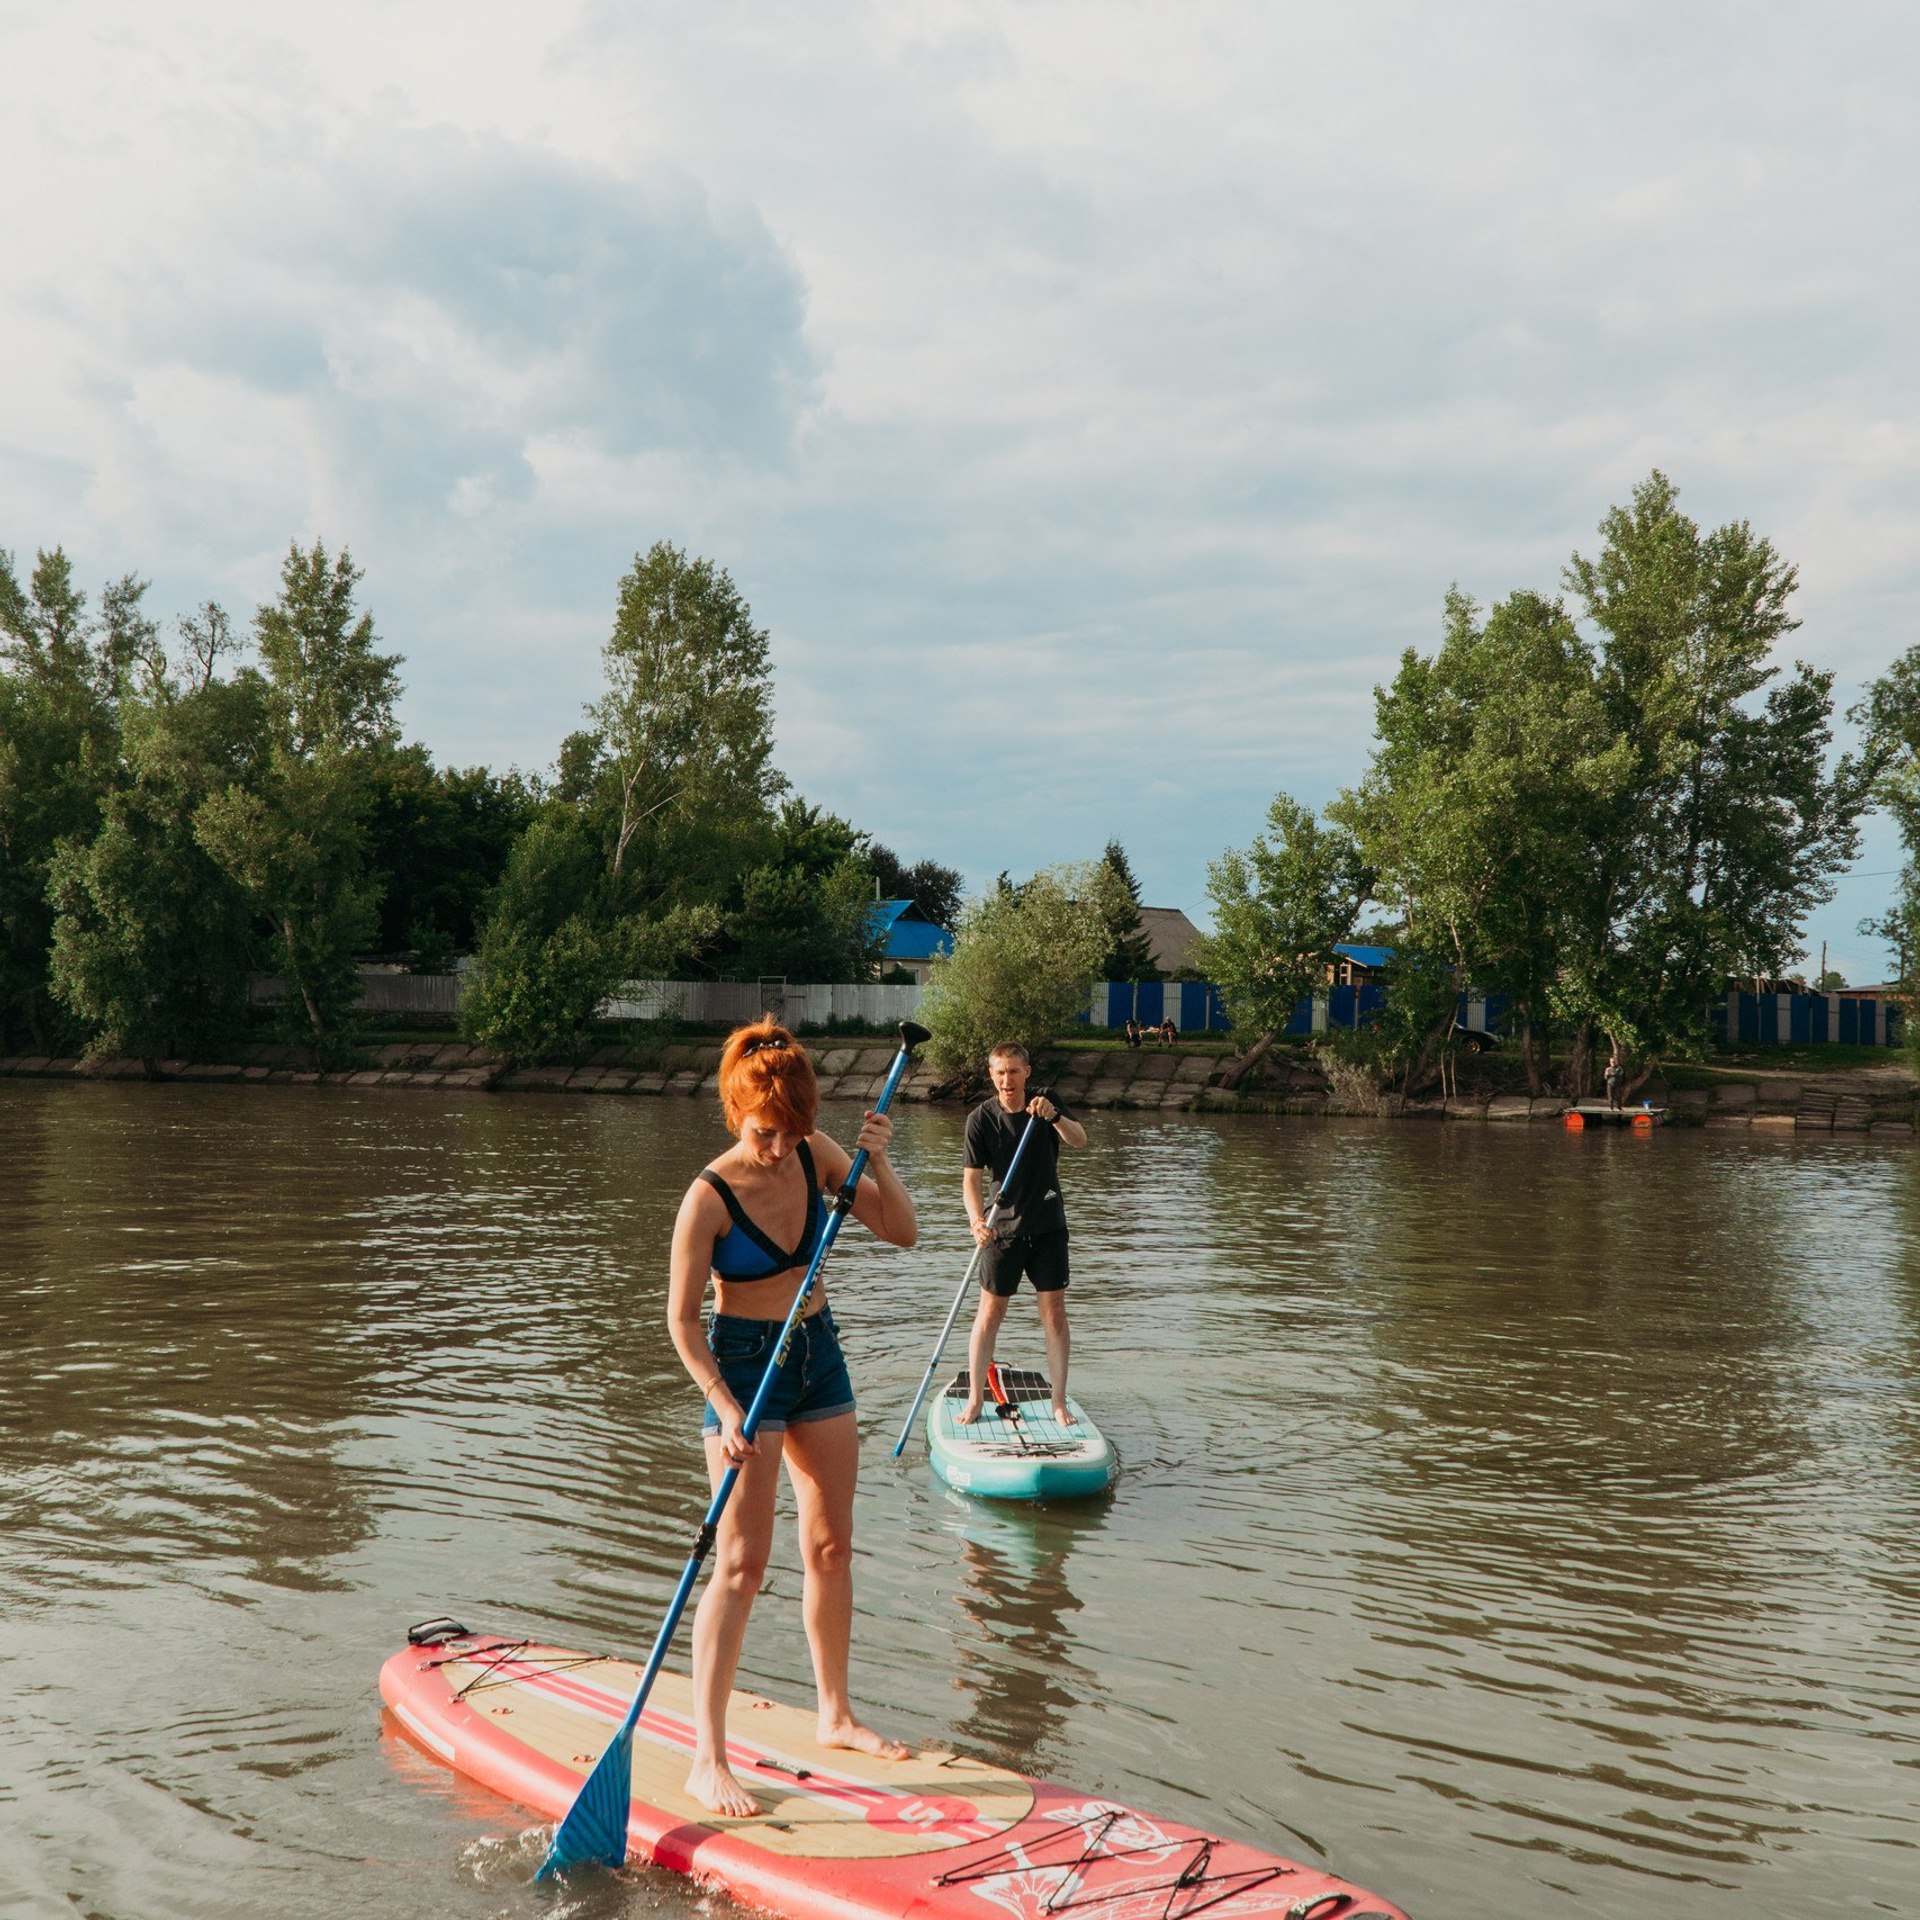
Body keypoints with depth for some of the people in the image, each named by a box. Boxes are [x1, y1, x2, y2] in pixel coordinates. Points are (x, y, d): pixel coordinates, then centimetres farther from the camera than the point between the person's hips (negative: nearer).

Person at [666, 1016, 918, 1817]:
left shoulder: (817, 1157, -4)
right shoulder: (710, 1196, -19)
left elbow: (901, 1233, -1)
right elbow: (682, 1317, -16)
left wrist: (877, 1162, -17)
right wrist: (726, 1409, -24)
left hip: (819, 1357, 6)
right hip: (743, 1363, -6)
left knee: (832, 1546, 13)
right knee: (742, 1561, -9)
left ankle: (836, 1715, 29)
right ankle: (707, 1758, -4)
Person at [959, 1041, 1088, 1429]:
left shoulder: (1047, 1104, -1)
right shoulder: (981, 1118, -7)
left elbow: (1080, 1140, -15)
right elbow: (972, 1177, -12)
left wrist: (1053, 1117, -35)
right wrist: (977, 1220, -28)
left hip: (1048, 1226, 2)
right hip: (1002, 1228, -1)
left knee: (1054, 1313, 1)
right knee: (990, 1313, 0)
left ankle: (1059, 1403, 10)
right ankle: (975, 1398, 12)